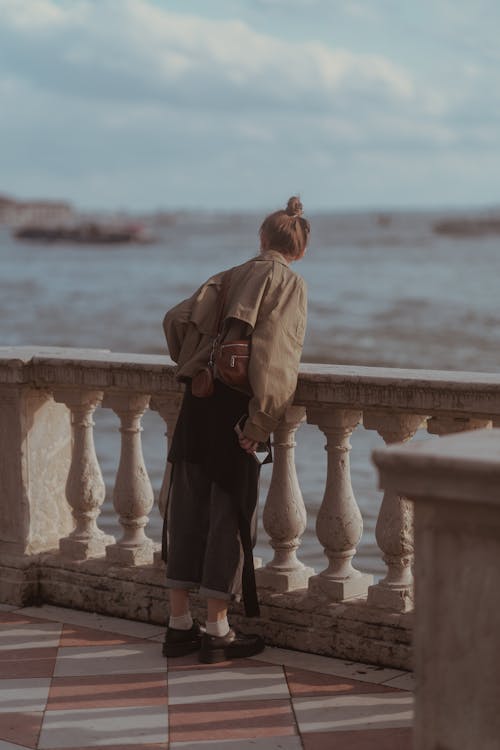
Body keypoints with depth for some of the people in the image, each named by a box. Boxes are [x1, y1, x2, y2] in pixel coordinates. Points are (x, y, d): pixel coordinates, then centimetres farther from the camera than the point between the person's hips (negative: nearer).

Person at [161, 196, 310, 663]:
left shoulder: (231, 277, 15)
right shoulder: (290, 284, 0)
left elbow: (176, 319, 8)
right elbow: (274, 354, -13)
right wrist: (259, 424, -13)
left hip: (197, 401, 5)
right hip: (235, 405, -5)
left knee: (187, 510, 10)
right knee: (229, 514, 2)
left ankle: (179, 625, 17)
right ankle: (217, 632, 5)